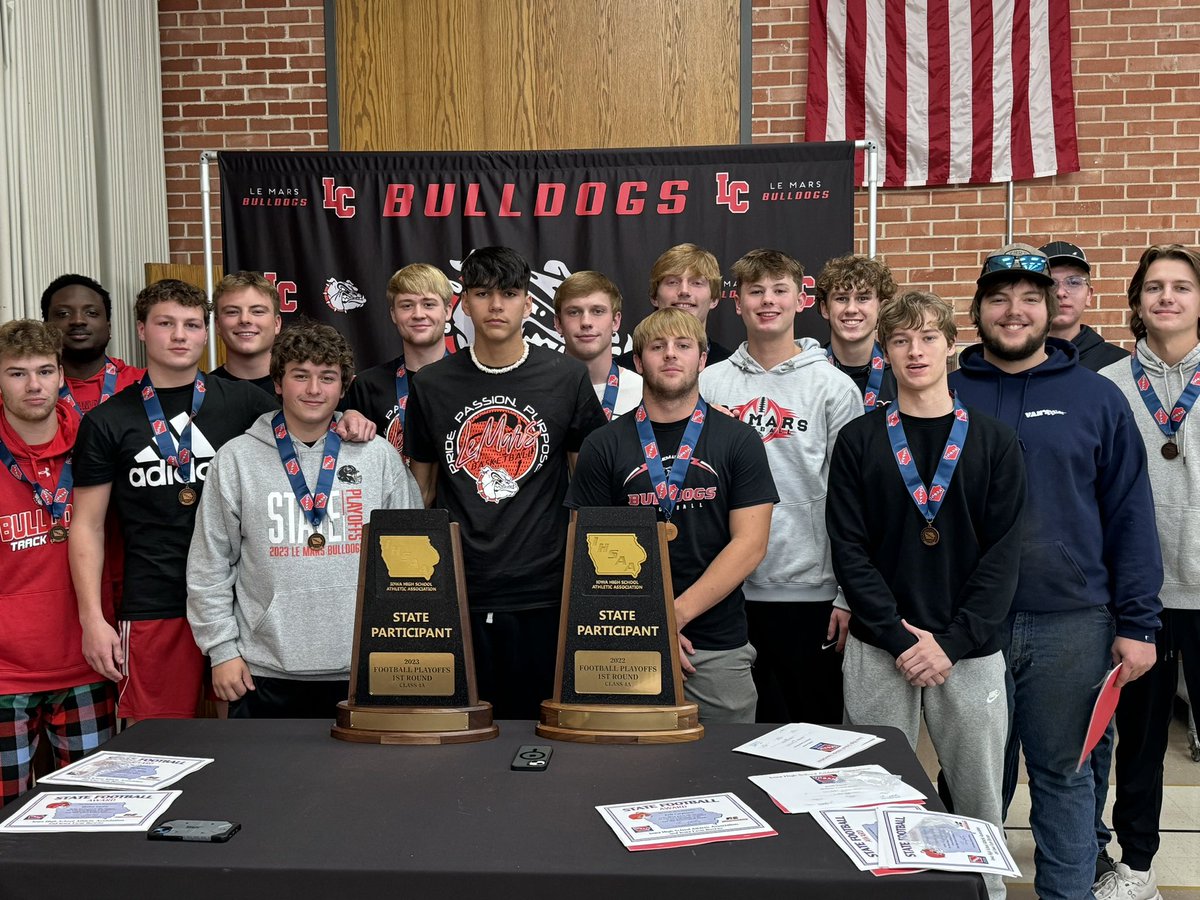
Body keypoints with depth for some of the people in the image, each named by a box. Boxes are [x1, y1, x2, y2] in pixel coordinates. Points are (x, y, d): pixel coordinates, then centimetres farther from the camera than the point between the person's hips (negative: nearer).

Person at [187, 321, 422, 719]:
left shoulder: (380, 457, 5)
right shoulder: (235, 459, 3)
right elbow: (208, 565, 5)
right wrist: (221, 649, 0)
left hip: (361, 671, 1)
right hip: (264, 672, 0)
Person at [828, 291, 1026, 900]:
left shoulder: (995, 443, 4)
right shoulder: (857, 442, 3)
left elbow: (1002, 553, -2)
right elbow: (849, 550, -3)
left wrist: (952, 642, -11)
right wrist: (899, 637, -12)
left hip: (970, 651, 0)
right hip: (878, 650, 0)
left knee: (980, 801, 8)